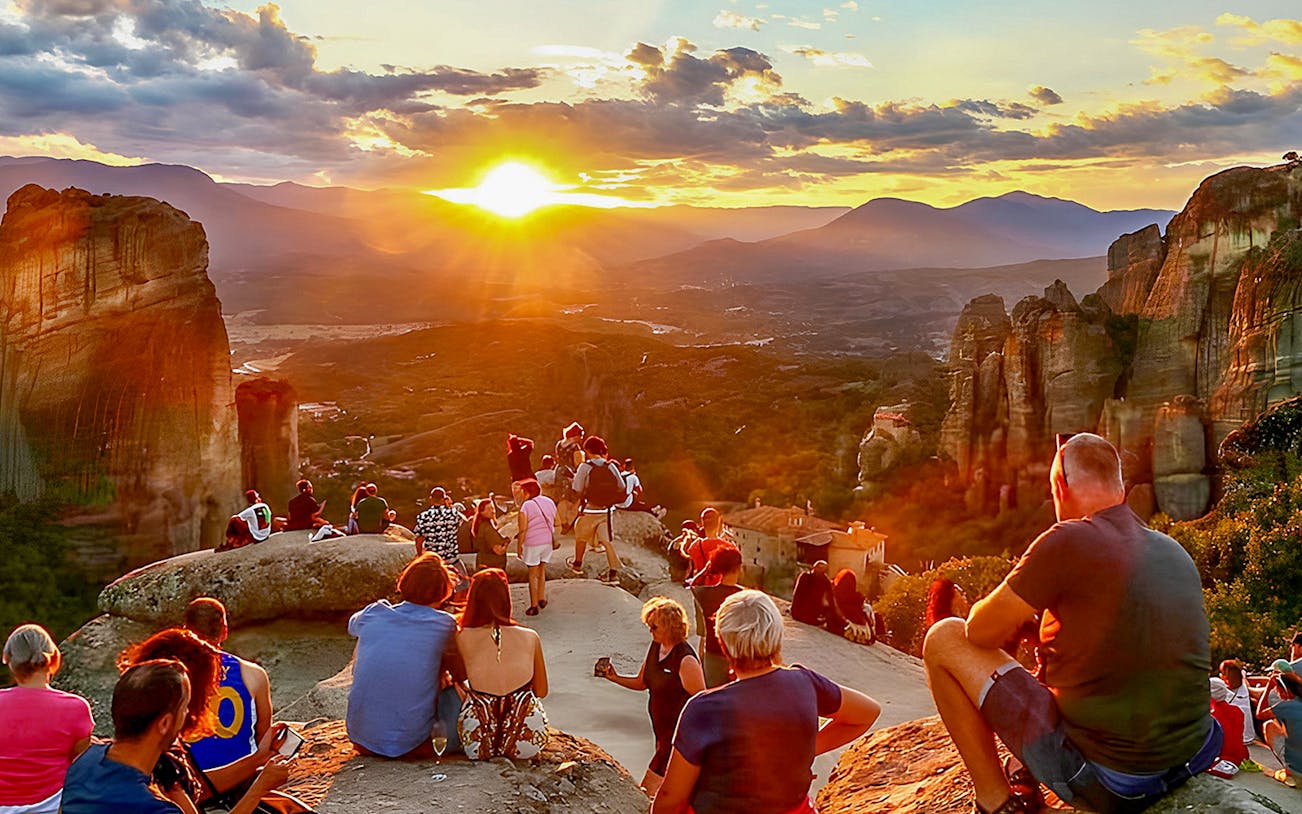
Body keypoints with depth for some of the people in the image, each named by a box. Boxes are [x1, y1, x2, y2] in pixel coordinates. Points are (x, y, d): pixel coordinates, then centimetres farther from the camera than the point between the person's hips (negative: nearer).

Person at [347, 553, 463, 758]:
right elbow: (460, 674, 12)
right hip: (412, 745, -2)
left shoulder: (372, 614, 0)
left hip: (362, 739, 2)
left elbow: (352, 625, 26)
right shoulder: (443, 624, -7)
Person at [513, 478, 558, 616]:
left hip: (532, 543, -5)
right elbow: (556, 524, 9)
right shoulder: (549, 502, 4)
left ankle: (534, 606, 9)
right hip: (548, 542, 5)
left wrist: (519, 546, -5)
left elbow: (523, 530, -15)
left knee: (533, 575, 5)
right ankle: (541, 598, 22)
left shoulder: (525, 507, -13)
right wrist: (555, 541, 20)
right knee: (542, 571, 21)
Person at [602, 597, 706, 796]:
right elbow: (641, 682, 15)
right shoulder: (655, 646, 3)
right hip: (662, 732, 8)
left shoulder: (685, 660, -23)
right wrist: (615, 678, 0)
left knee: (649, 791, -8)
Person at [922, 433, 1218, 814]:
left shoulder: (1068, 542, -15)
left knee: (944, 637, 3)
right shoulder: (1176, 552, 7)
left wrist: (1015, 608, 14)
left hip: (1100, 776, -7)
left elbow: (981, 631, -8)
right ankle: (1027, 778, 35)